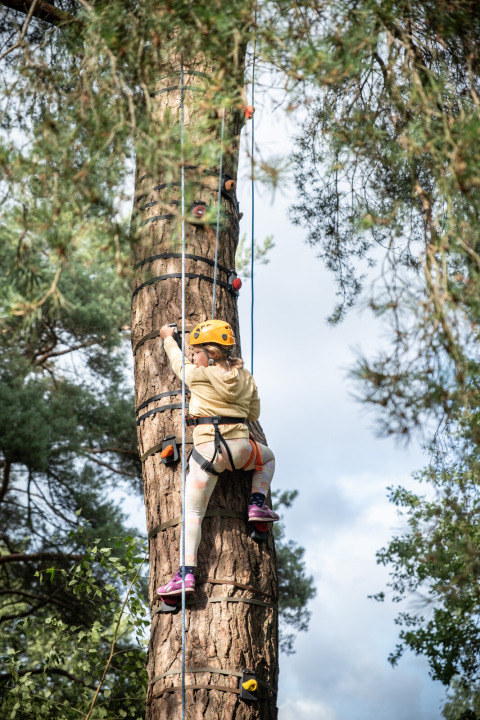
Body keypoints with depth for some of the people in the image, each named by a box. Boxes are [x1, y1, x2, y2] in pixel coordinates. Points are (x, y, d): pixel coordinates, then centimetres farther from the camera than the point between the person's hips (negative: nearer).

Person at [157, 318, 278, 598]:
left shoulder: (198, 375, 0)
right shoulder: (247, 378, 10)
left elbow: (178, 361, 22)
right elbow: (254, 414, 23)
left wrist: (168, 337, 41)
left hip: (207, 447, -3)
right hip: (240, 447, 3)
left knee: (193, 514, 1)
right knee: (268, 457, 37)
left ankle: (187, 574, -9)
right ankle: (257, 504, 19)